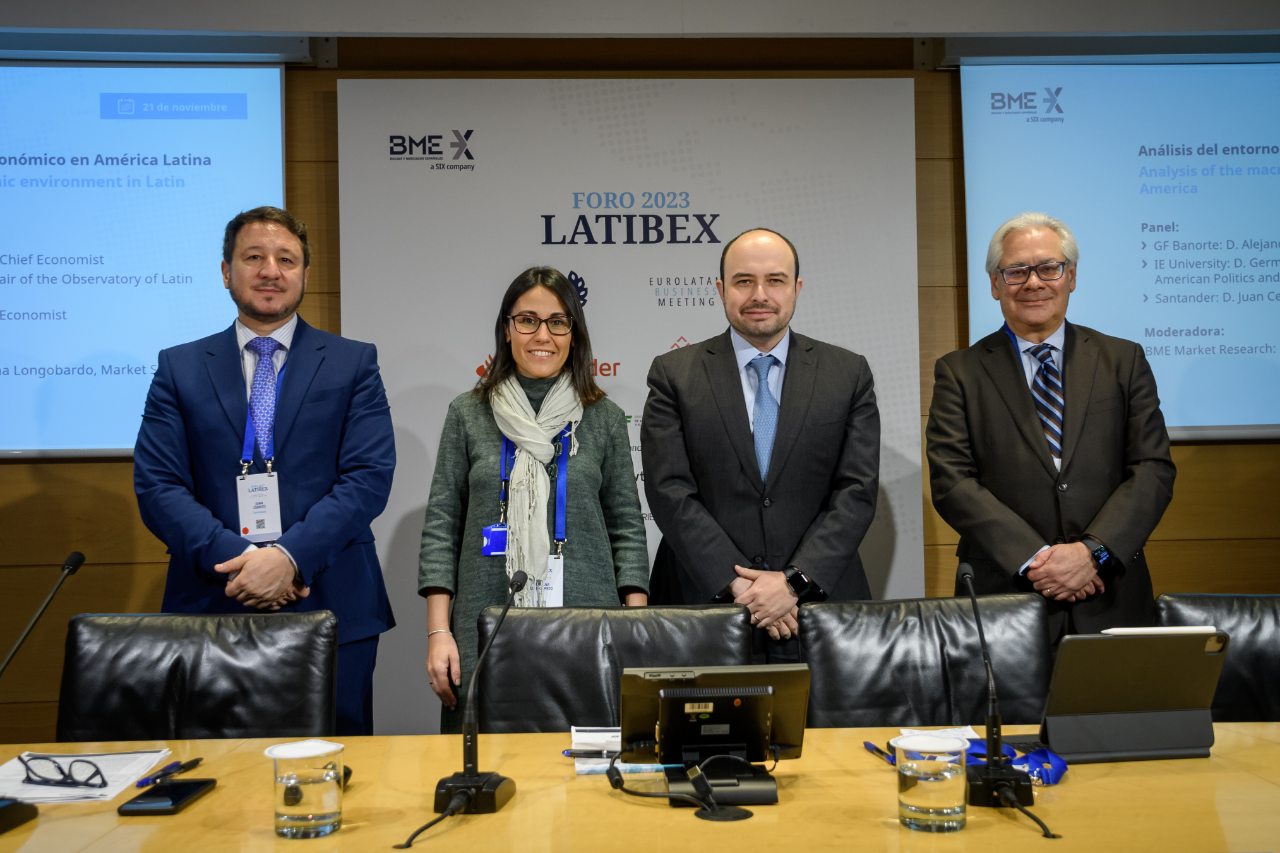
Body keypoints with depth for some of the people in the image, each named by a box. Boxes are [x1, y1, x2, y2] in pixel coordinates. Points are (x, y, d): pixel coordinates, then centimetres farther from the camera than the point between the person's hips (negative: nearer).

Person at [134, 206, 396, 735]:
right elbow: (157, 486, 1)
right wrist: (235, 560, -13)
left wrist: (289, 555, -16)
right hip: (212, 604, 1)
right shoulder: (180, 368, 9)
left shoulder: (353, 363, 6)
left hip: (331, 608, -1)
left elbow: (369, 476, -4)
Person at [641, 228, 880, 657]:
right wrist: (737, 584, -14)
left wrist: (795, 582, -13)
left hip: (820, 602, 1)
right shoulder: (674, 375, 1)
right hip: (706, 603, -1)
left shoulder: (848, 374, 5)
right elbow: (670, 492, -6)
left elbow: (857, 491, -2)